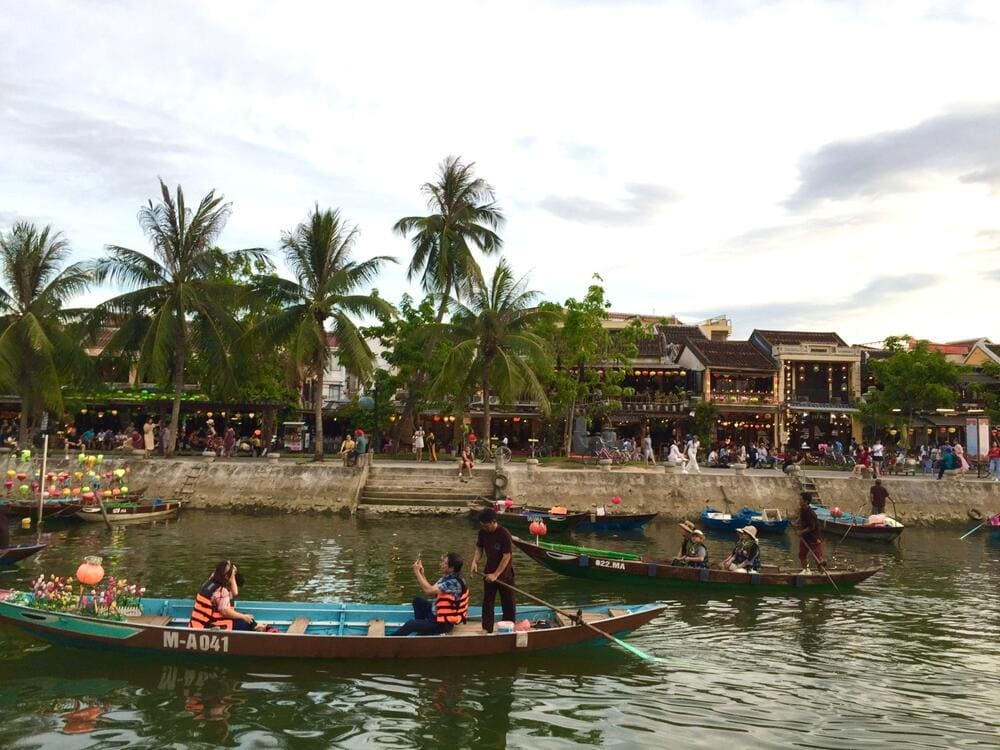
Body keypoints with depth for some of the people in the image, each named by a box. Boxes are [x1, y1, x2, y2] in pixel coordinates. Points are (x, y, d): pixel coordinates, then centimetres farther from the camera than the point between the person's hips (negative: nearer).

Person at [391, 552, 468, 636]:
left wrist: (417, 572, -23)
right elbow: (432, 590, 2)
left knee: (410, 624, -16)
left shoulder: (454, 582, -28)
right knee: (417, 600, 16)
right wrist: (422, 574, -6)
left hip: (444, 623, -10)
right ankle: (422, 628, 15)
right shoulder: (447, 577, 2)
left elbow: (429, 590, -32)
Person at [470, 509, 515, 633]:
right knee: (487, 601, 7)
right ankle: (487, 629, 15)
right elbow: (479, 548, 3)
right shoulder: (483, 532, -8)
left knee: (507, 602, 10)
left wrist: (496, 574, -23)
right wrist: (475, 561, -16)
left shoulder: (504, 534, -25)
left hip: (505, 573, -4)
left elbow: (507, 557, -23)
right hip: (489, 572, 5)